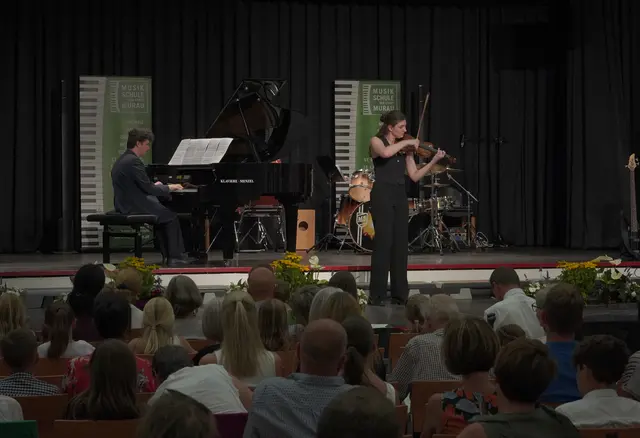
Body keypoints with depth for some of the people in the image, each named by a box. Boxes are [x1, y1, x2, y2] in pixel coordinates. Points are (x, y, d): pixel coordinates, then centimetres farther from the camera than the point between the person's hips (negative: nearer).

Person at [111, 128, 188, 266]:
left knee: (163, 212, 23)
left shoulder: (121, 160, 12)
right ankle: (174, 257, 7)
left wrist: (154, 186, 21)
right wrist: (169, 188, -7)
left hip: (124, 206, 10)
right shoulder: (134, 161, -19)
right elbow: (148, 188, -21)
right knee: (171, 216, 5)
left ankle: (166, 255, 20)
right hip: (135, 208, -10)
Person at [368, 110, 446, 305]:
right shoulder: (376, 141, -1)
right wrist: (406, 142, -16)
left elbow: (414, 176, 8)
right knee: (384, 242, -10)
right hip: (382, 196, -6)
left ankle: (399, 294, 9)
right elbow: (385, 152, -27)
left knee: (401, 244, 4)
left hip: (400, 196, 6)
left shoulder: (404, 148, 13)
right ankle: (377, 295, -7)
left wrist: (434, 160, -2)